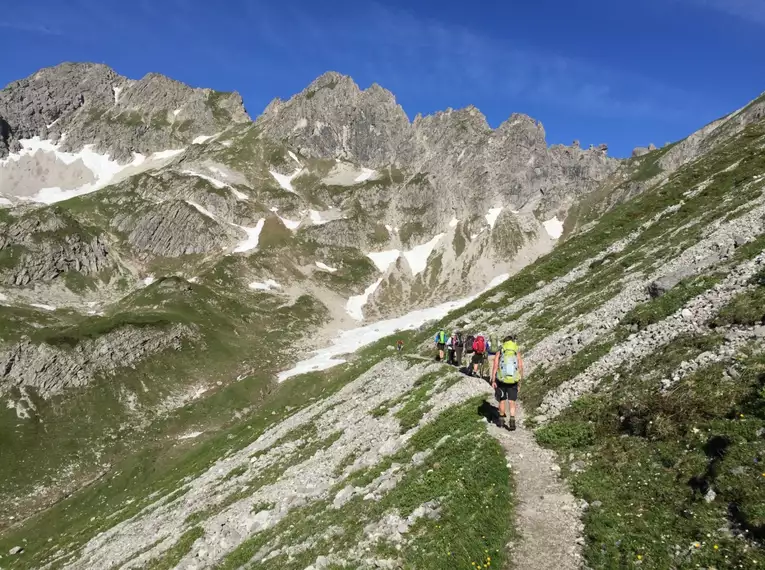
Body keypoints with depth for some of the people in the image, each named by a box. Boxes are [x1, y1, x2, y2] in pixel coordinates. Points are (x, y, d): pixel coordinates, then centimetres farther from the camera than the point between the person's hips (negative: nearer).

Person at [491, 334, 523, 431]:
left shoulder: (499, 353, -6)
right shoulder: (517, 354, -4)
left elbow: (495, 367, -10)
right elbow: (521, 368, -3)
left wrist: (493, 381, -5)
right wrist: (520, 380, 11)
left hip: (501, 380, 0)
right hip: (513, 382, 0)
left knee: (502, 400, 16)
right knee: (512, 402, 7)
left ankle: (501, 420, 29)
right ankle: (512, 421, -7)